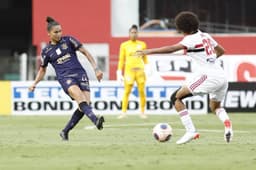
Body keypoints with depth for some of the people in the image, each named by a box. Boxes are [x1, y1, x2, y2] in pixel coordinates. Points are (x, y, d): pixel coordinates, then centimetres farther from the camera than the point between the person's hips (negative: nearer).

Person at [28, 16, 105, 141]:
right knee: (80, 98, -30)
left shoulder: (68, 41, 9)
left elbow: (85, 53, 11)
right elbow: (42, 70, 23)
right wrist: (34, 84, 10)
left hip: (80, 74, 2)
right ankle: (95, 120, -51)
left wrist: (95, 68, 3)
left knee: (85, 104, -13)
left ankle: (65, 132, 1)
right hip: (65, 78, -2)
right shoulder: (46, 51, 10)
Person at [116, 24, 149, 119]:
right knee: (127, 91, -6)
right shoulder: (124, 45, 8)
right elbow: (121, 60, 9)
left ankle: (142, 112, 6)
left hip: (140, 70, 1)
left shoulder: (142, 44, 10)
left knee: (142, 91, -2)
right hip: (129, 70, -1)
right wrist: (119, 72, 3)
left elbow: (145, 58, 14)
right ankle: (124, 112, -1)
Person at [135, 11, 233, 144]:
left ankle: (190, 131, -9)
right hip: (222, 77, 8)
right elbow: (221, 51, 32)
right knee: (215, 106, 31)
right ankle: (227, 122, -3)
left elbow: (171, 49, -16)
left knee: (176, 97, 1)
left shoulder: (192, 39, -5)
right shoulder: (205, 36, 18)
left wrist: (148, 51, -16)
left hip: (208, 76, -8)